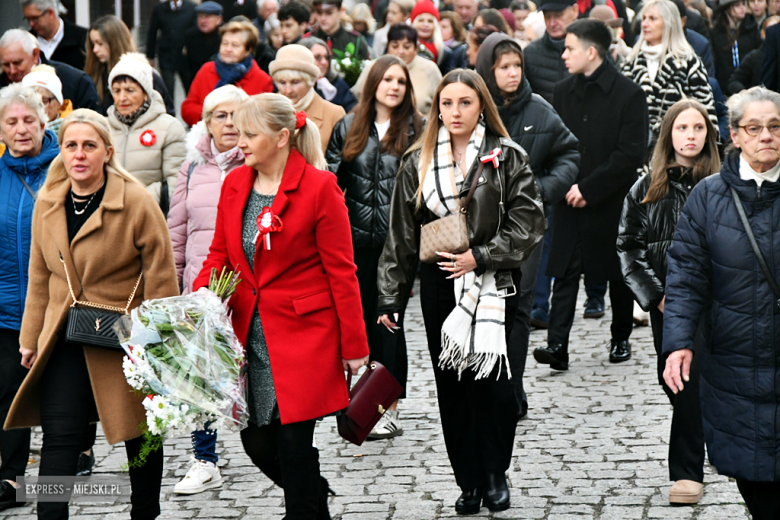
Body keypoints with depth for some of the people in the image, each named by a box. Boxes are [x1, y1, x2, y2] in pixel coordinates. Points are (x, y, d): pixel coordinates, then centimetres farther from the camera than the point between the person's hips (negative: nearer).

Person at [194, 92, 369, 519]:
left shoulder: (319, 187, -10)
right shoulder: (234, 184, 8)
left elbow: (341, 271, -8)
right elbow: (219, 255, 15)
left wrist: (354, 346, -8)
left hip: (303, 333, -6)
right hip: (250, 334, 6)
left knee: (293, 439, -6)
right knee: (257, 442, 8)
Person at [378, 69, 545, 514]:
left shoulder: (508, 158, 0)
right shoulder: (418, 163, 8)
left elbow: (529, 221, -5)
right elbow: (401, 235, 10)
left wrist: (480, 256, -12)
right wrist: (391, 297, 7)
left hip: (494, 283, -3)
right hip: (440, 282, 3)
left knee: (489, 377, -7)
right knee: (451, 384, 4)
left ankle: (496, 475, 12)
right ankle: (470, 483, 13)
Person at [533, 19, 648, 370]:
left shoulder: (628, 94, -10)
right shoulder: (563, 92, 7)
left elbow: (632, 154, -14)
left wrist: (589, 188, -16)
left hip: (612, 202, -3)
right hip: (569, 201, 3)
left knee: (619, 274, 11)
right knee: (564, 273, -5)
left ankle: (621, 339, 27)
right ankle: (557, 345, -11)